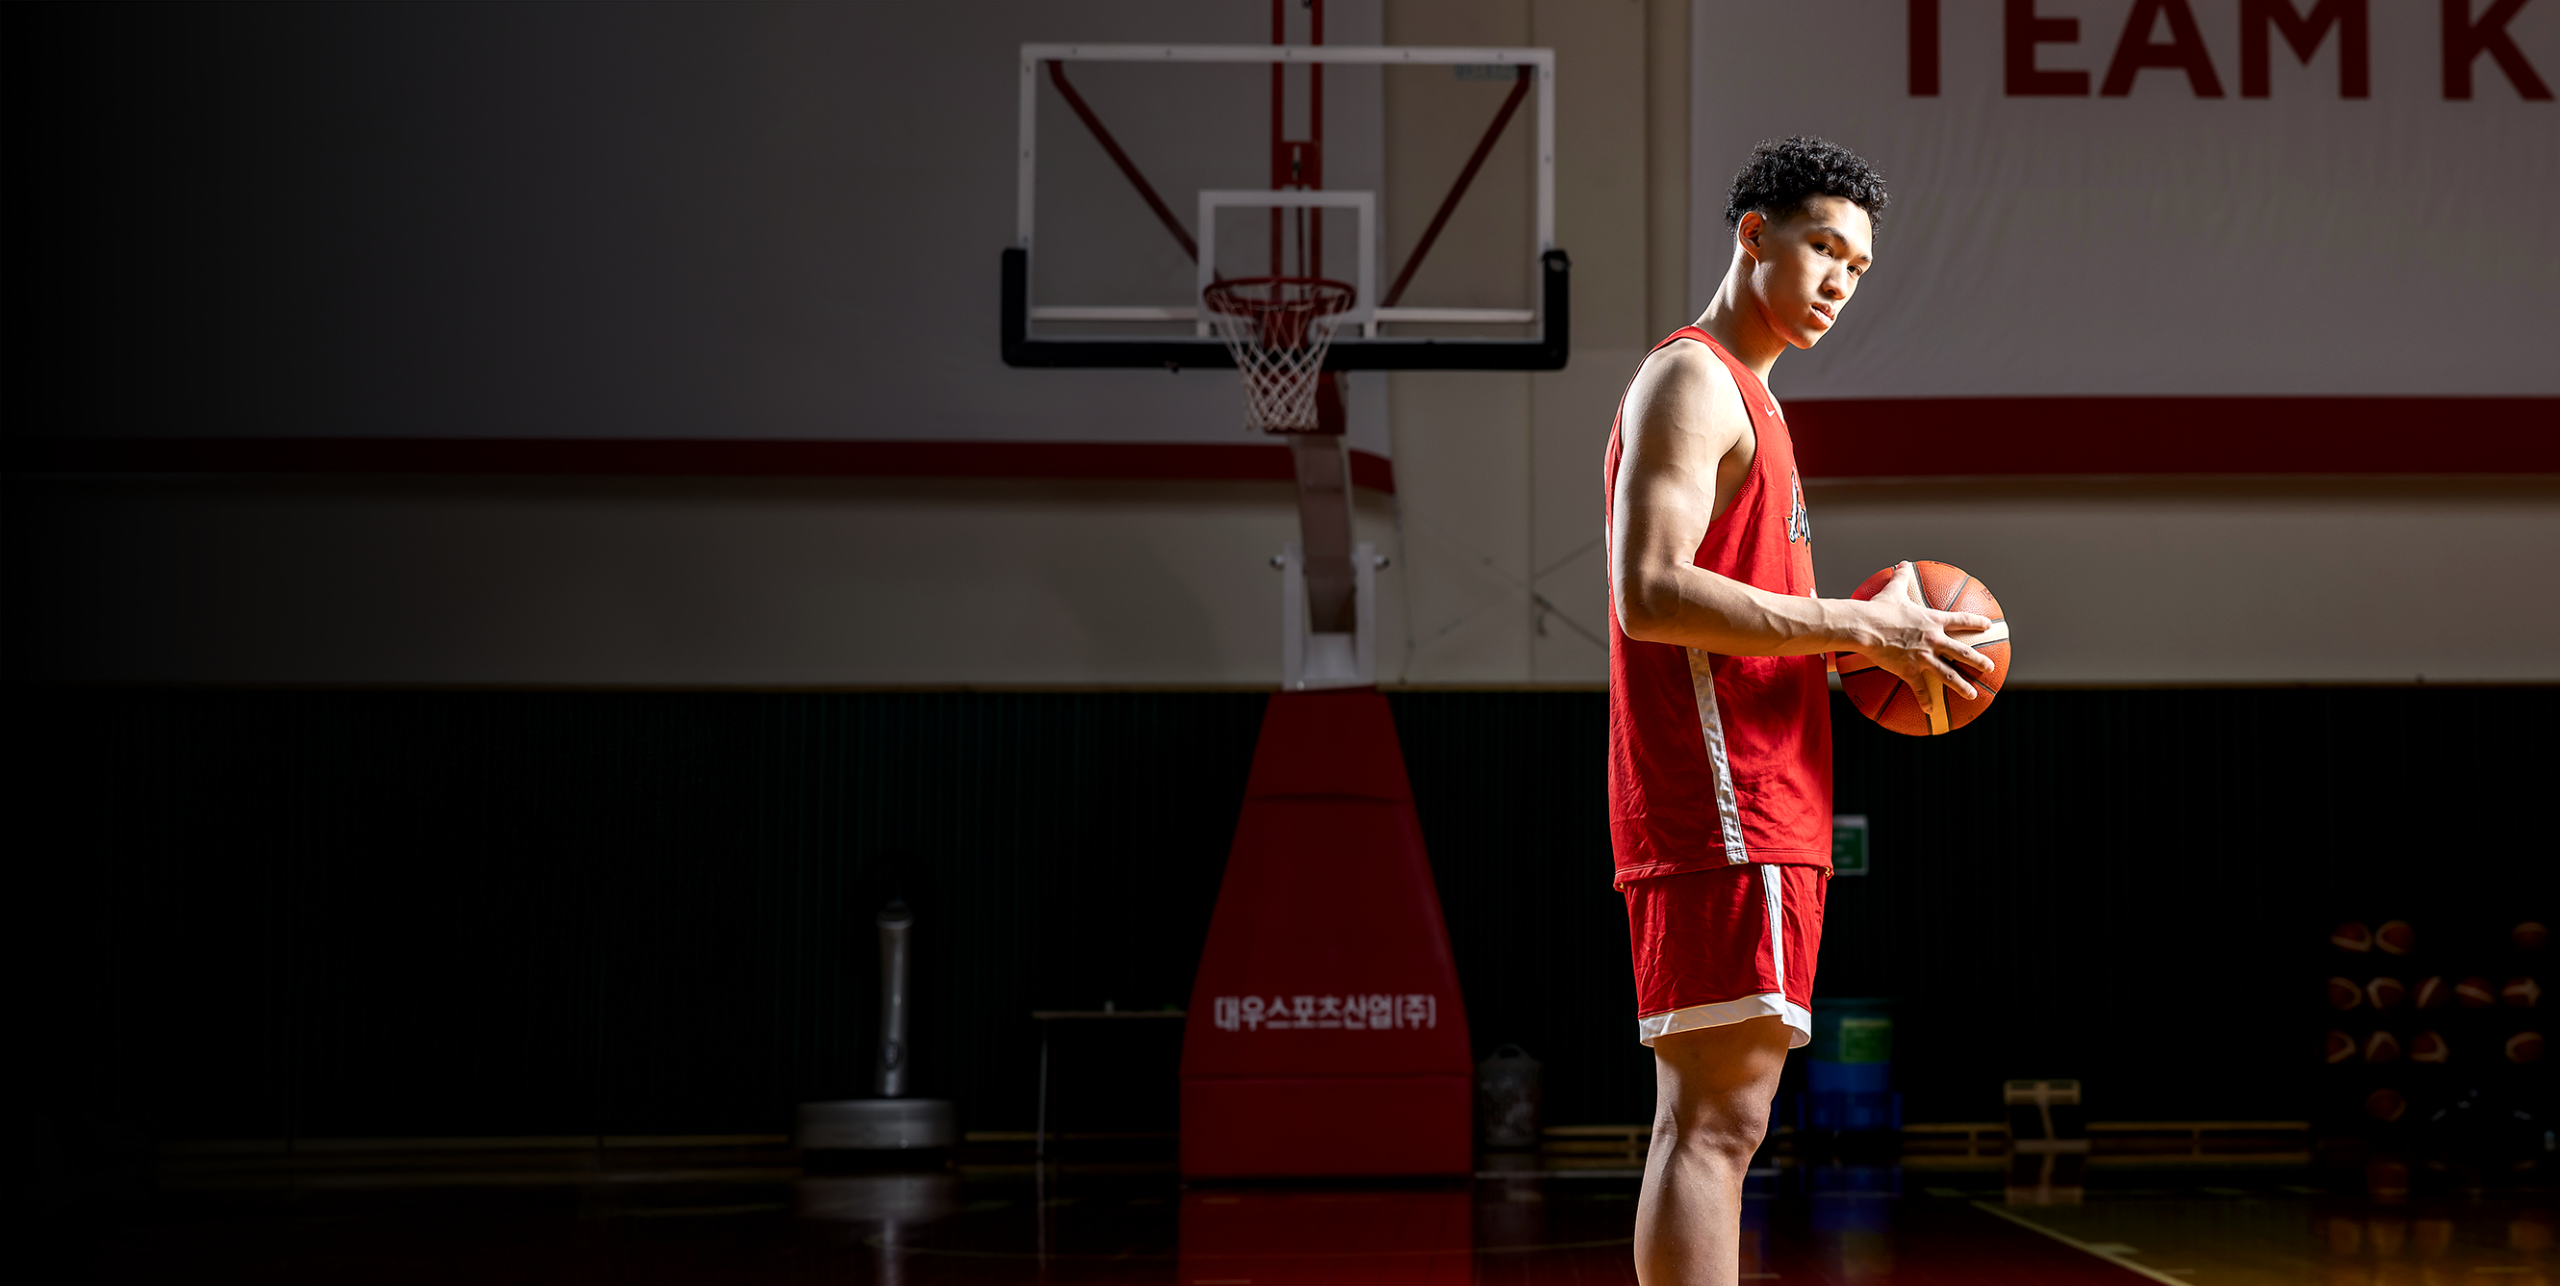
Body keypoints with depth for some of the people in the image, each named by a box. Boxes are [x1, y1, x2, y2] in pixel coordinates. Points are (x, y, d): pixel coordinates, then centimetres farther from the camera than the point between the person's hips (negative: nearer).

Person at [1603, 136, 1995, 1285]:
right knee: (1716, 1117, -14)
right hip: (1723, 813, -10)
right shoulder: (1692, 379, -7)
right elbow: (1650, 592, -20)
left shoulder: (1741, 397, 24)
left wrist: (1851, 651, 14)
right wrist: (1857, 626, -17)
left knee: (1709, 1121, 10)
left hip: (1758, 810, 10)